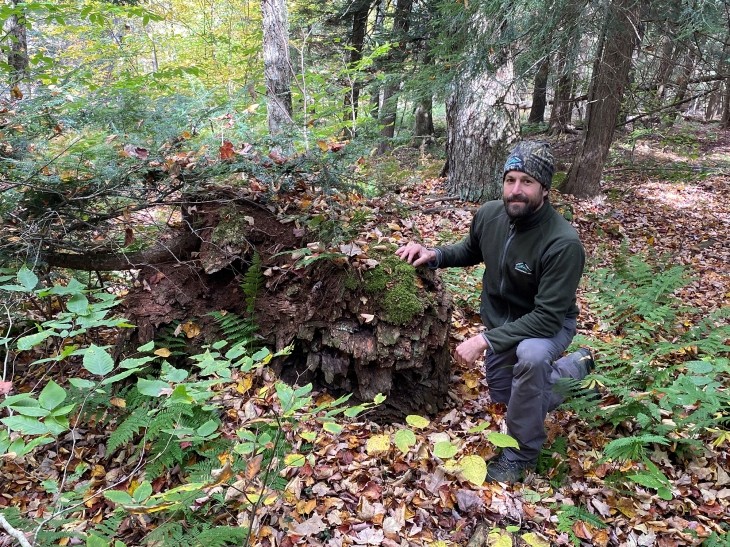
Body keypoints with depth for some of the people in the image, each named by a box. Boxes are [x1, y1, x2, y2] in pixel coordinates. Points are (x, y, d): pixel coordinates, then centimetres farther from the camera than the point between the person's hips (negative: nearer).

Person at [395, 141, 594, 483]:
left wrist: (486, 340, -38)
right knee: (502, 395, 21)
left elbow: (547, 317, -34)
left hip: (548, 323, -6)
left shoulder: (563, 243, -35)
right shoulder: (489, 214, -17)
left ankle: (521, 452, -16)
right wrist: (435, 255, -14)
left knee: (531, 355, -41)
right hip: (501, 318, 7)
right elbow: (471, 251, 6)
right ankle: (575, 367, 41)